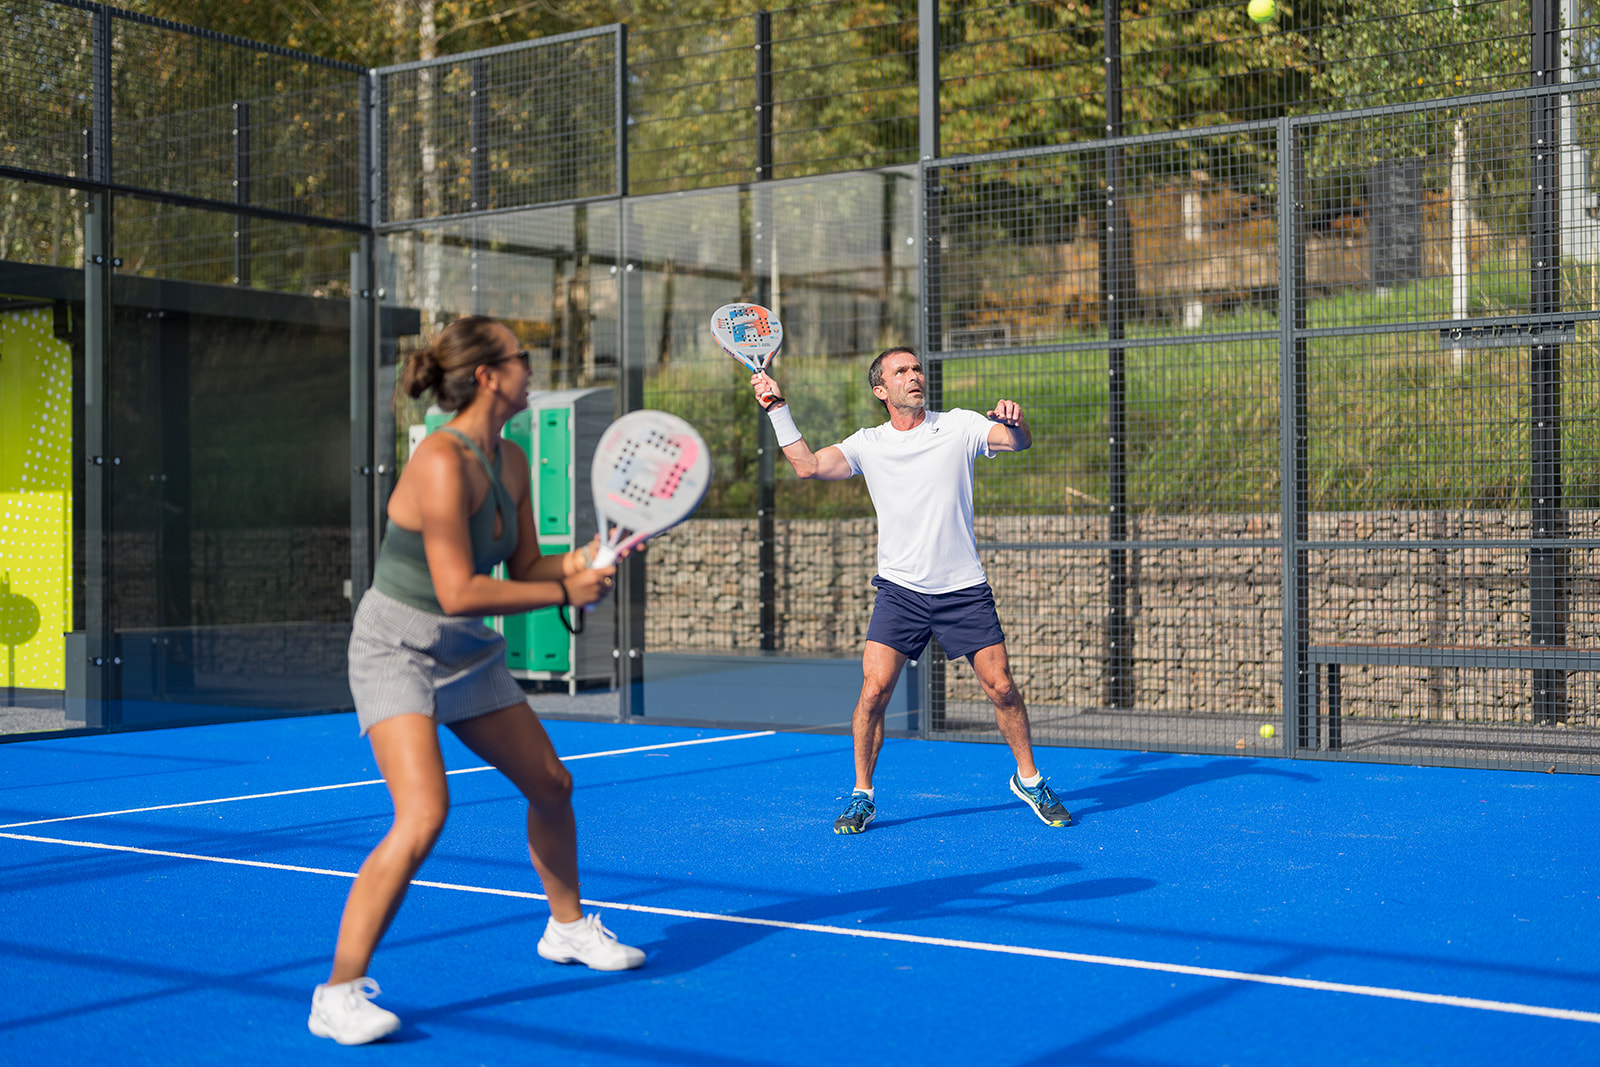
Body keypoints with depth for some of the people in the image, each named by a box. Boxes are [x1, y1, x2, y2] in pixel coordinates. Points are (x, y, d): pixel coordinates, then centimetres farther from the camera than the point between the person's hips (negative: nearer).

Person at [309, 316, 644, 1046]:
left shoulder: (511, 462, 1)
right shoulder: (442, 462, -26)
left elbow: (522, 566, 7)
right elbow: (459, 591, -28)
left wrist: (577, 563, -14)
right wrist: (566, 593, -21)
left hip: (471, 655, 9)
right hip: (399, 651, -9)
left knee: (552, 787, 18)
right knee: (423, 815, -25)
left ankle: (566, 928, 42)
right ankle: (338, 994, -15)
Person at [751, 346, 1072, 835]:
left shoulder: (960, 425, 1)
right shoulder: (867, 444, 5)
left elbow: (1018, 442, -11)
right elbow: (808, 465, -5)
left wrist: (1015, 418, -33)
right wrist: (777, 407, -10)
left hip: (964, 589, 0)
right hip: (900, 592, 0)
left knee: (1001, 688, 0)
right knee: (874, 690, -10)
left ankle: (1028, 779, 23)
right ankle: (862, 796, 6)